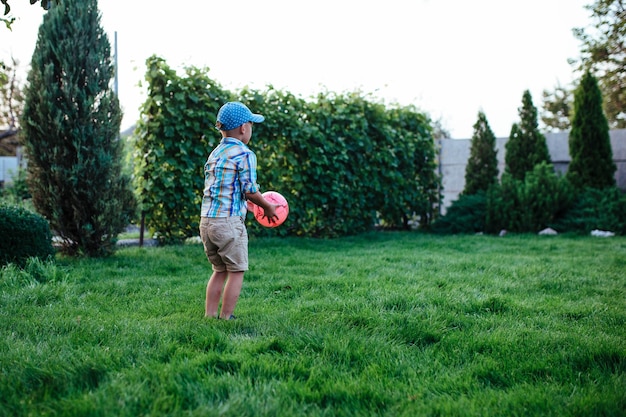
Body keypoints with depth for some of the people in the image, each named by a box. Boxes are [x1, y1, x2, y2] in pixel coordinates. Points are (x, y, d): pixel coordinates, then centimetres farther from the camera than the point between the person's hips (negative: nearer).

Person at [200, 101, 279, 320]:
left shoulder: (214, 154, 16)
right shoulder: (244, 155, -8)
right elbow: (250, 191, -13)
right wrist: (268, 207, 5)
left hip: (206, 220, 8)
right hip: (229, 221, -8)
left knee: (220, 270, 18)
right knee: (236, 271, 4)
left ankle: (209, 316, 17)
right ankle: (225, 318, 6)